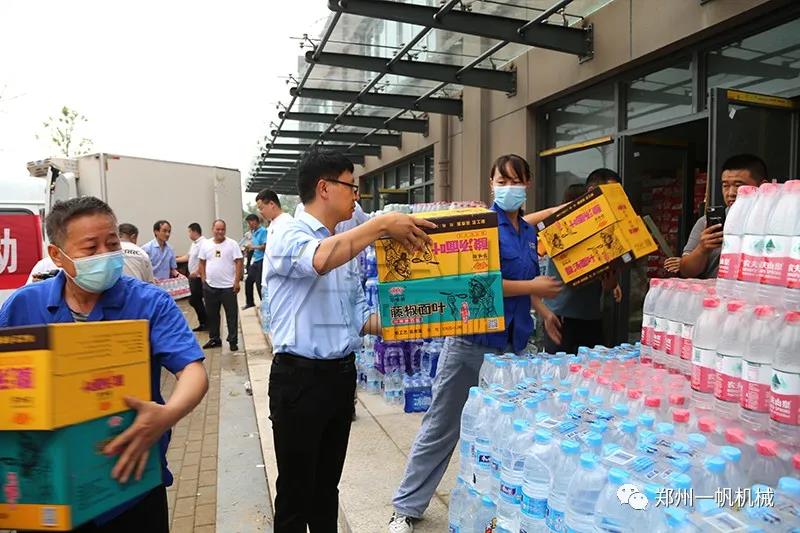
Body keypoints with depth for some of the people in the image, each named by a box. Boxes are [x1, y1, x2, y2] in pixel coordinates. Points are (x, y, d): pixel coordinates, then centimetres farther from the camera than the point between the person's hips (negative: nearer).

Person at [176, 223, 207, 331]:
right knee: (196, 300, 11)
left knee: (194, 300, -7)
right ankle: (203, 323, 18)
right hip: (193, 277, 10)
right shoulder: (194, 243, 16)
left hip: (198, 277, -10)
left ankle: (204, 322, 3)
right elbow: (188, 257, 26)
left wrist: (196, 272, -26)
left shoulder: (203, 243, -16)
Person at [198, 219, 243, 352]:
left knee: (232, 315, 1)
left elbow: (239, 263, -6)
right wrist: (203, 279, 4)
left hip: (228, 286, -4)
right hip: (210, 286, 4)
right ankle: (214, 339, 26)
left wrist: (237, 281, -11)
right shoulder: (205, 244, 7)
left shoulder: (232, 244, -4)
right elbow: (202, 263, 13)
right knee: (211, 315, 13)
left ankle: (233, 341, 10)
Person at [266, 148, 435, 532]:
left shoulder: (348, 246, 12)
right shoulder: (287, 235, -10)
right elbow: (319, 260, -35)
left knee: (327, 486, 21)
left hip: (342, 374, 7)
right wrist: (382, 224, -28)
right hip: (300, 377, -7)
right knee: (295, 492, 8)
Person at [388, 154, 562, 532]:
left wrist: (543, 310, 19)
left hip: (514, 342, 7)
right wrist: (533, 287, -14)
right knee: (441, 427, 4)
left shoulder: (530, 232, 11)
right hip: (473, 339, -7)